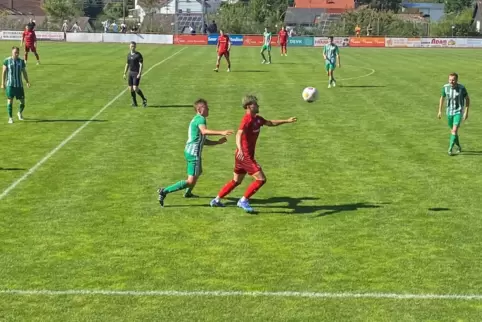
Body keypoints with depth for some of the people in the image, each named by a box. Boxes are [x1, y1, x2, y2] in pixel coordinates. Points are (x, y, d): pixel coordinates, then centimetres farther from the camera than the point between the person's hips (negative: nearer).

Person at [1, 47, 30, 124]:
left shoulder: (21, 61, 6)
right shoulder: (7, 60, 0)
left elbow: (24, 72, 12)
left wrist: (27, 82, 2)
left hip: (19, 85, 2)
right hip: (10, 85, -2)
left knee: (22, 101, 3)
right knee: (10, 100, -3)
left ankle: (20, 113, 32)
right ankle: (10, 118, 6)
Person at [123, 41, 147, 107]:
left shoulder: (138, 55, -9)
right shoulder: (129, 54, 10)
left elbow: (141, 64, -12)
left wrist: (139, 74, -20)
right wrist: (125, 73, 15)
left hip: (136, 73, -6)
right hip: (131, 73, 6)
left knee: (135, 88, -14)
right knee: (131, 88, 3)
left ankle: (144, 99, 6)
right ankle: (134, 103, 14)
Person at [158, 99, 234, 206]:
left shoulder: (196, 119, 19)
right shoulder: (200, 119, -12)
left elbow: (203, 140, 23)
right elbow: (204, 131, -36)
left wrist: (218, 142, 17)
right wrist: (221, 132, -42)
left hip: (189, 151, 11)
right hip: (194, 153, -11)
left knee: (198, 172, 35)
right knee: (191, 181, -10)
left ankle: (188, 193, 54)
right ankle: (165, 191, -14)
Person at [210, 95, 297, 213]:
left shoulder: (257, 119, 9)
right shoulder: (247, 119, -19)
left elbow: (270, 123, 25)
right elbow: (239, 134, -34)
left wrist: (287, 121, 21)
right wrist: (240, 149, -52)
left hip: (247, 155, 10)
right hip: (244, 155, -10)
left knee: (236, 181, 20)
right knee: (261, 179, -11)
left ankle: (216, 200, 27)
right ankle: (243, 201, -3)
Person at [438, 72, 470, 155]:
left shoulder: (462, 88, -16)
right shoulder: (445, 87, -7)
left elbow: (467, 99, -3)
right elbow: (442, 98, 9)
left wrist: (466, 111, -7)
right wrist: (440, 111, 8)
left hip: (458, 112, -4)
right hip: (449, 112, 4)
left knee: (455, 130, -16)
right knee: (453, 131, 15)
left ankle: (450, 149, -12)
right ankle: (459, 147, 34)